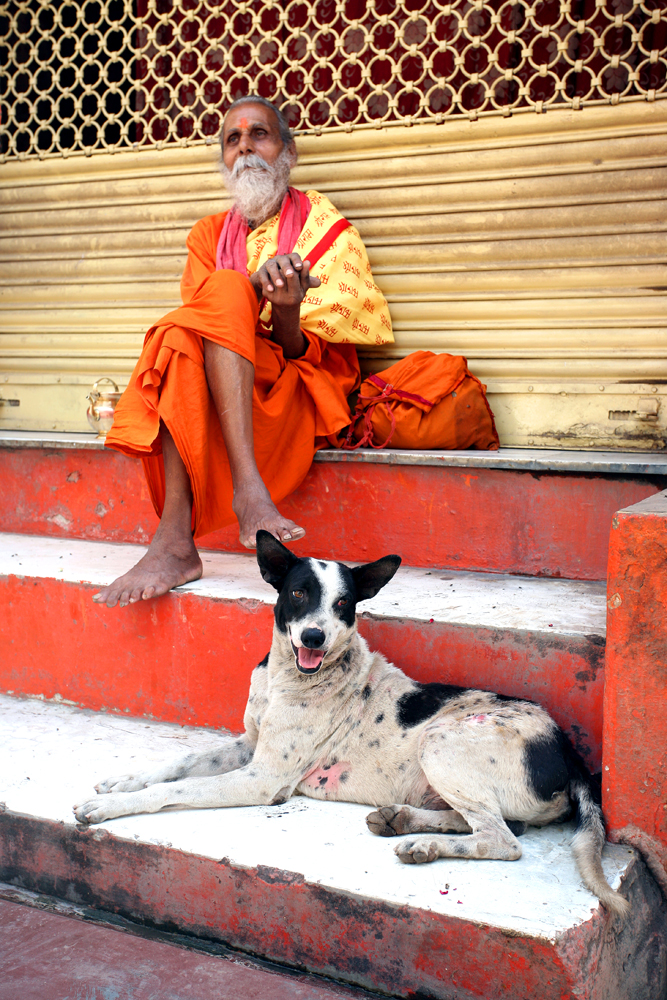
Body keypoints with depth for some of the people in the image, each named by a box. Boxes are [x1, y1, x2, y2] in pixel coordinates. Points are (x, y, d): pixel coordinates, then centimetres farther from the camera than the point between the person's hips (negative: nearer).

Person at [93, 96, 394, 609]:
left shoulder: (327, 228, 7)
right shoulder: (211, 234, 19)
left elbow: (306, 354, -4)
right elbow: (197, 318, 1)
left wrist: (287, 312, -27)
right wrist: (258, 284, -18)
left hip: (300, 392, -3)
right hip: (212, 399, 3)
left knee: (224, 293, -27)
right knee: (182, 338, -29)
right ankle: (176, 543, -40)